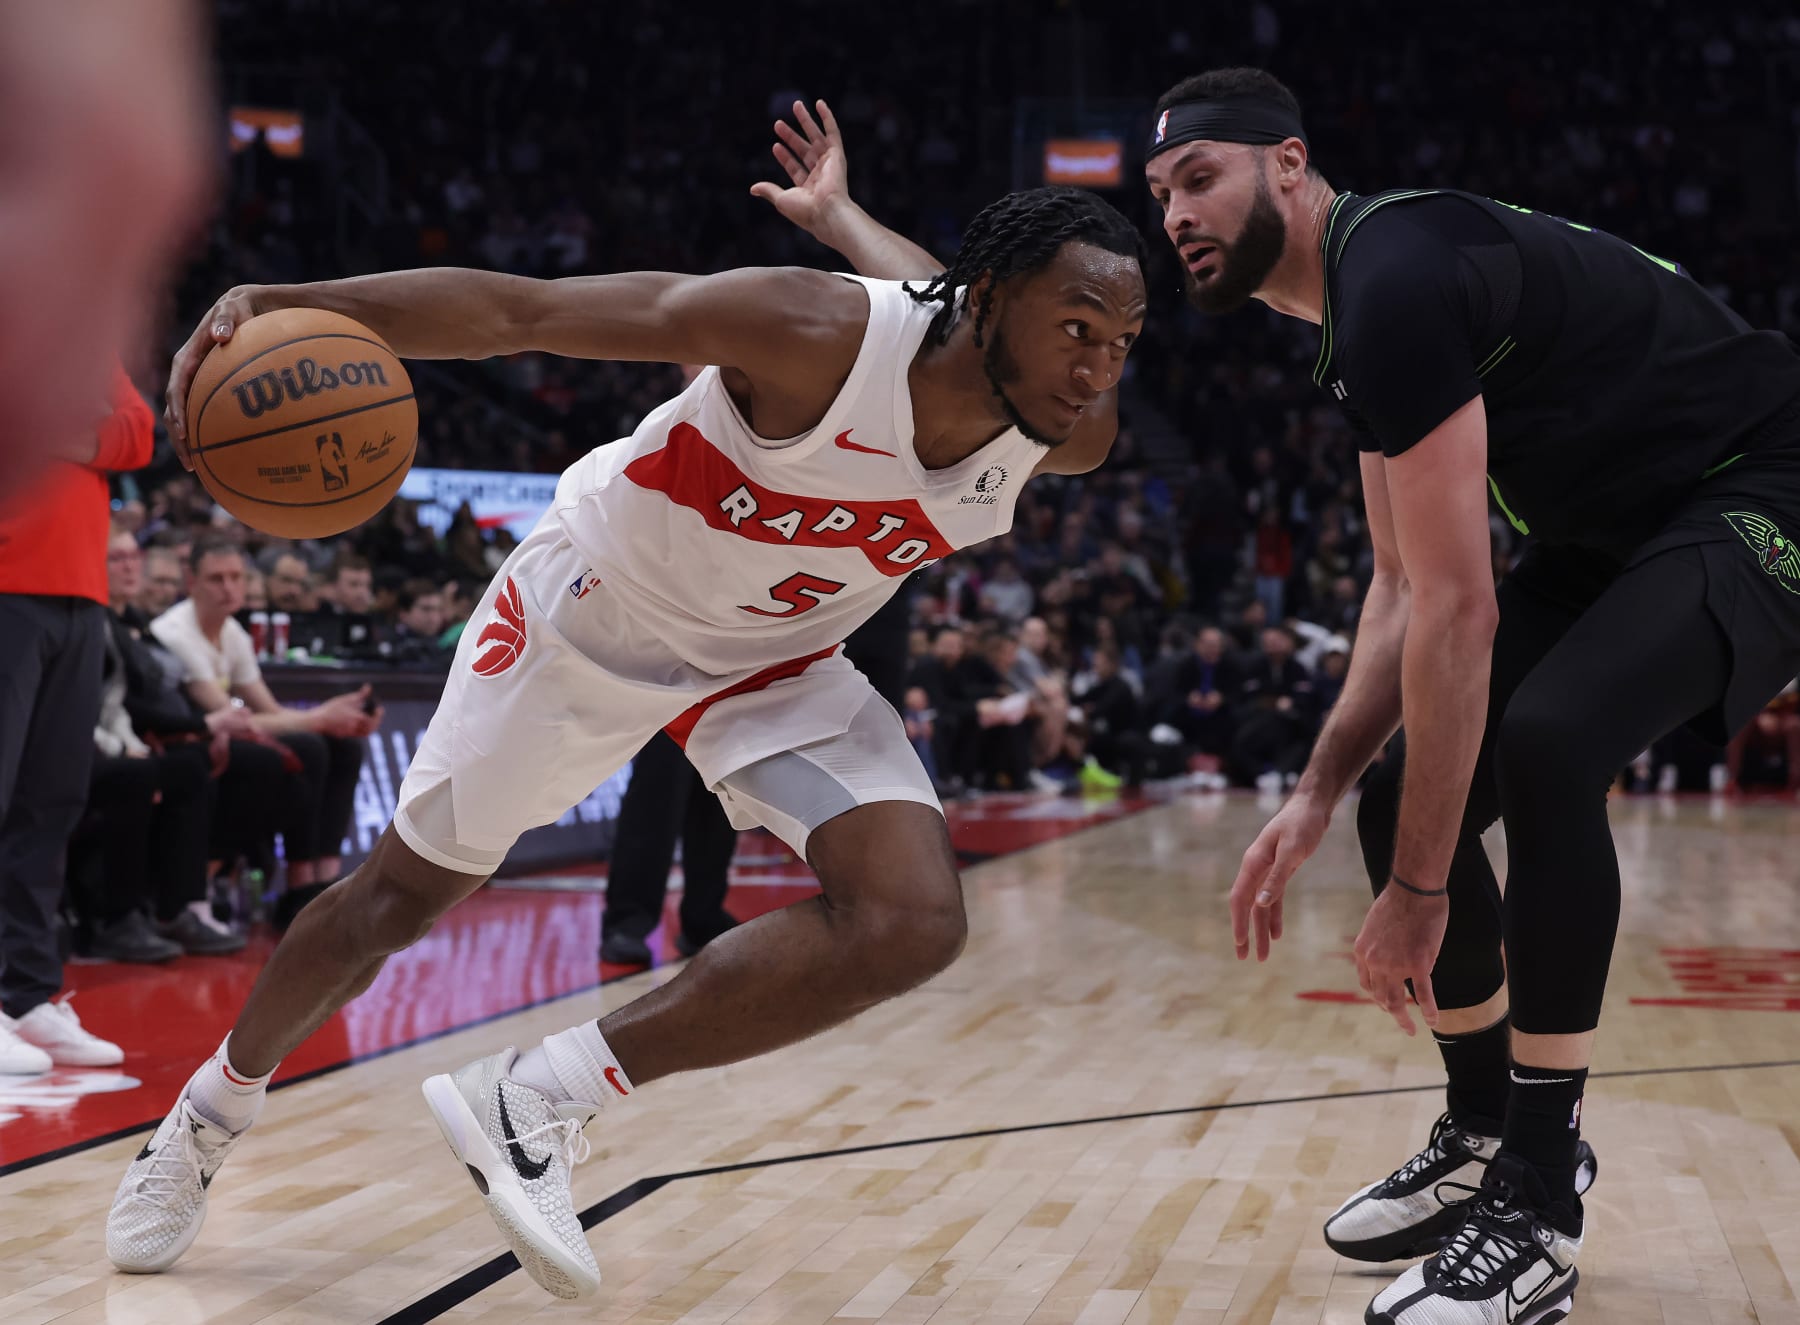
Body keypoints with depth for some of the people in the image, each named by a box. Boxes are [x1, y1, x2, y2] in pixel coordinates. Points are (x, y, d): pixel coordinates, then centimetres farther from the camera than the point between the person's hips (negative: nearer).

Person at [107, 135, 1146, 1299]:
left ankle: (543, 1102, -9)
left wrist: (839, 219, 16)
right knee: (407, 891, 11)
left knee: (912, 926, -20)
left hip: (779, 658, 5)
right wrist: (289, 306, -45)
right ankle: (210, 1114, 40)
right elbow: (512, 307, -35)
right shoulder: (818, 335, -37)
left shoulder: (1075, 440, -20)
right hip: (598, 604, -4)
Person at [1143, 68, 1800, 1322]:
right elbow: (1403, 590, 10)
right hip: (1619, 532, 10)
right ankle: (1491, 1134, 23)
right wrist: (1317, 797, 1)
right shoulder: (1360, 305, 7)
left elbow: (1458, 608, -28)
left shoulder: (1396, 276, -25)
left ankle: (1538, 1217, -19)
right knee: (1408, 795, 3)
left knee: (1544, 746, -32)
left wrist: (1420, 887, -25)